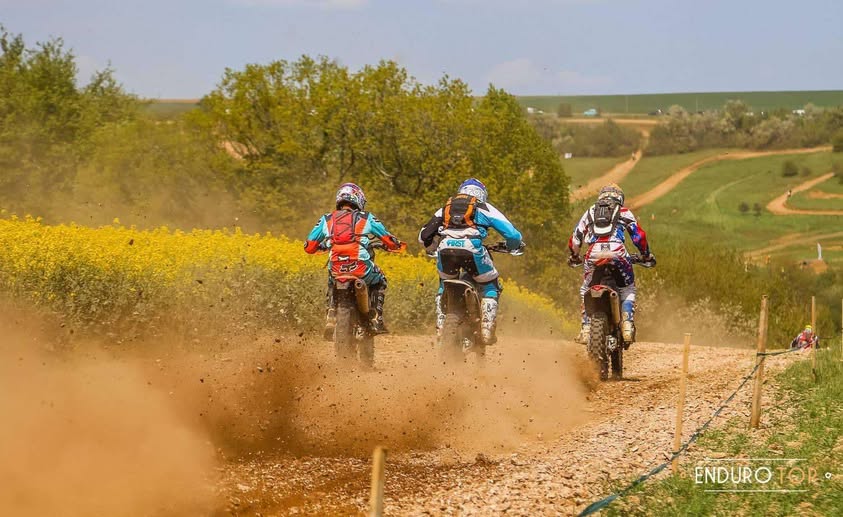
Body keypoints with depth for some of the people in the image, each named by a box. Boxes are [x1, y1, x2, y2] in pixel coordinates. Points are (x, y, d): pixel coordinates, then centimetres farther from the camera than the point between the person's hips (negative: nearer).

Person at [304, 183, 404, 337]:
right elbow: (389, 240, 7)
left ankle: (331, 317, 16)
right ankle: (376, 320, 21)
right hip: (361, 268, -2)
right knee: (379, 281, 31)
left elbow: (309, 247, 12)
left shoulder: (326, 220, 12)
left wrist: (324, 245, 34)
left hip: (336, 270, 2)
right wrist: (396, 244, 32)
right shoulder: (366, 218, 8)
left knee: (331, 284, 37)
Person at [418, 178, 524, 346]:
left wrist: (433, 248, 51)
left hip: (445, 247, 3)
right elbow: (512, 234, 18)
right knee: (490, 288, 18)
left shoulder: (446, 208, 31)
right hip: (472, 248, -3)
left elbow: (424, 236, 29)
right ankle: (487, 330, 3)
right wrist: (512, 246, 41)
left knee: (444, 286, 30)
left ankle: (441, 326, 18)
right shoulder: (484, 208, 23)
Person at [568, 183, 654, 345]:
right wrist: (646, 255, 29)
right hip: (617, 252, -1)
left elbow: (575, 239, 27)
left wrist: (574, 256, 45)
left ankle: (586, 328, 7)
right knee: (628, 290, 15)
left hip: (593, 253, 1)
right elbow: (639, 235, 14)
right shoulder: (624, 212, 23)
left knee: (585, 290, 21)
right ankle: (627, 325, -7)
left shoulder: (590, 212, 29)